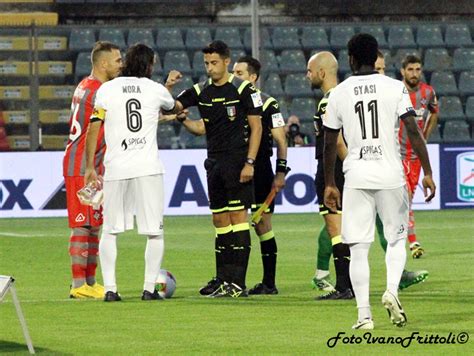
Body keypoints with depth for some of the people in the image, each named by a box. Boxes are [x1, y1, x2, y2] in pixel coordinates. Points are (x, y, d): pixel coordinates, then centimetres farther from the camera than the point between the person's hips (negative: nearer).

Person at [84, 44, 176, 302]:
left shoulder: (107, 89, 3)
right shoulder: (156, 90, 4)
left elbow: (93, 130, 1)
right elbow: (173, 107, 27)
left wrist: (89, 167, 9)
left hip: (116, 168, 1)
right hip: (148, 168, -1)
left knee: (110, 231, 10)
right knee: (155, 232, 6)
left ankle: (110, 288, 4)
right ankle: (150, 288, 0)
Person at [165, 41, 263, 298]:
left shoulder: (243, 89, -6)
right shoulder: (201, 91, 10)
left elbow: (256, 127, -7)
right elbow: (171, 106, 9)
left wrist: (250, 162, -13)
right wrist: (181, 118, -15)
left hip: (237, 160, -7)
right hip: (214, 161, 7)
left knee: (237, 215, -9)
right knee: (219, 219, 8)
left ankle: (237, 283, -11)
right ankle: (222, 279, 14)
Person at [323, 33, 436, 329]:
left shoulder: (339, 93, 4)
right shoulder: (395, 88, 0)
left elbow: (330, 143, 8)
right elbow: (413, 131, -6)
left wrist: (329, 184, 16)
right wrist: (428, 173, -2)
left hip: (356, 176, 1)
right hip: (390, 174, 0)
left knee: (359, 248, 3)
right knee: (397, 238, 15)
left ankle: (364, 314, -3)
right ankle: (392, 290, -8)